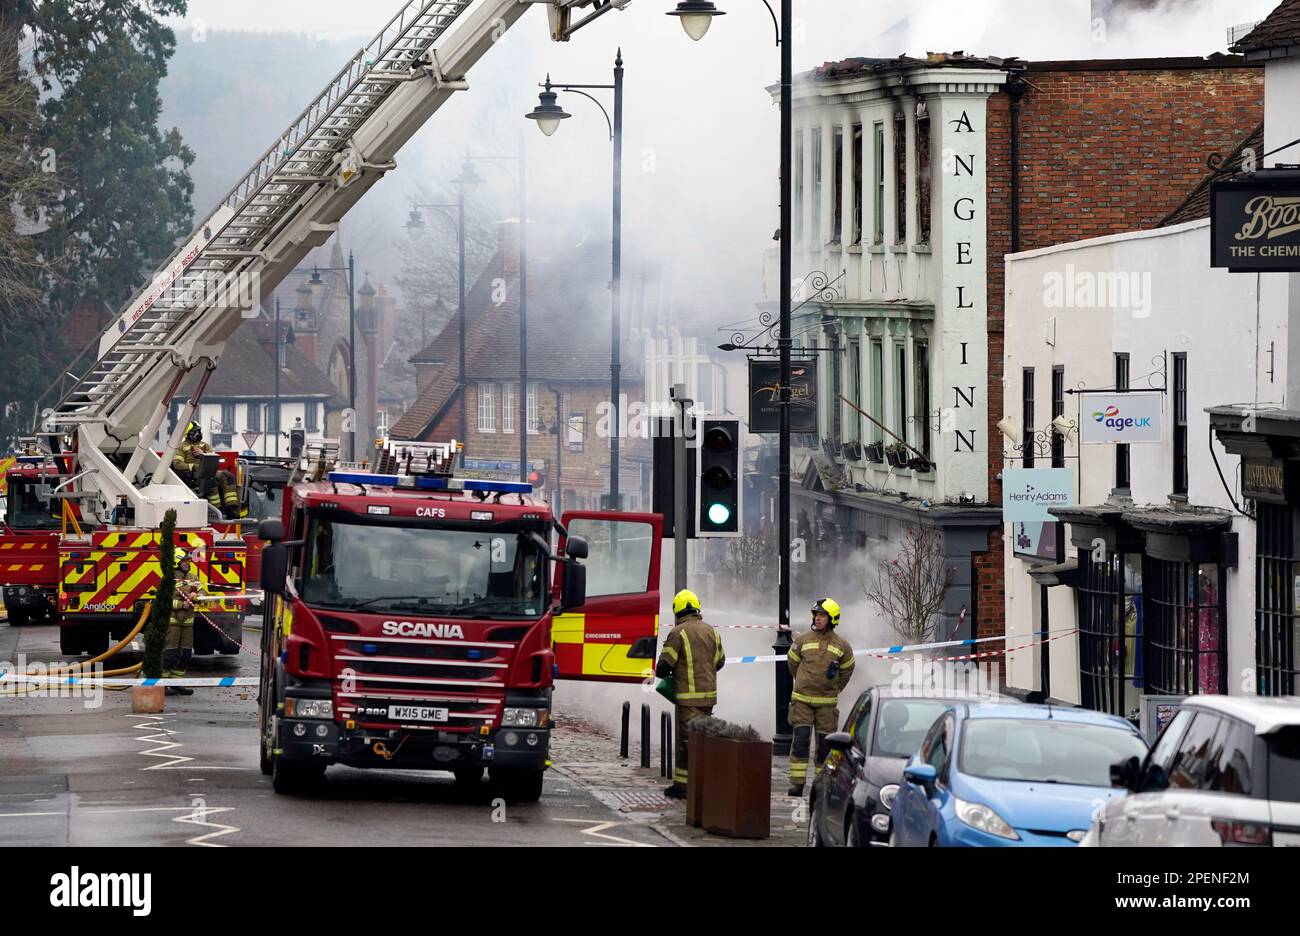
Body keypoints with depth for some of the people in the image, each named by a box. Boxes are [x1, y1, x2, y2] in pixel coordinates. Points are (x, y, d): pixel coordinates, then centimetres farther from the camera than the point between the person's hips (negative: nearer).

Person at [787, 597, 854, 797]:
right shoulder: (803, 641, 2)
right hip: (801, 700, 0)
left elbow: (846, 670, 18)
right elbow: (792, 662, 18)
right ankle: (797, 783, -8)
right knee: (800, 741, -8)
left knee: (824, 743, 4)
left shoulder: (841, 646, 2)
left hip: (826, 703, 0)